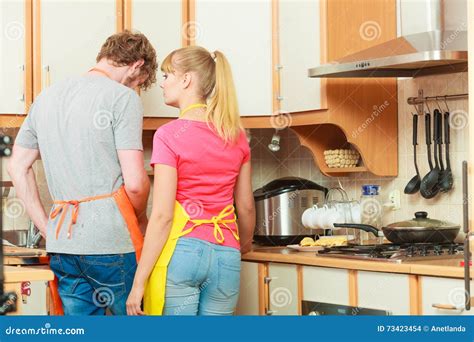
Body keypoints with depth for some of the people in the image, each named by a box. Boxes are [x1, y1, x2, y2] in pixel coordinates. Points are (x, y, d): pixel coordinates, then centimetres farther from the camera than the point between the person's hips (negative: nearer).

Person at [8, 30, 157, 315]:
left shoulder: (47, 97, 15)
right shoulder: (123, 97, -7)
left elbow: (17, 167, 19)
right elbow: (134, 182, -13)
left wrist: (46, 227, 17)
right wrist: (141, 218, 7)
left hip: (62, 247, 6)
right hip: (112, 243, -6)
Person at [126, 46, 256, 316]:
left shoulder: (169, 135, -7)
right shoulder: (236, 134, 8)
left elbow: (162, 216, -11)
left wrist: (139, 283, -8)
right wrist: (245, 242, 37)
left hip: (180, 252, -4)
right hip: (226, 257, 5)